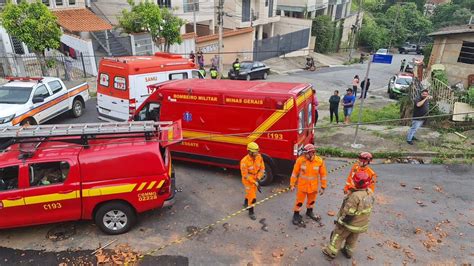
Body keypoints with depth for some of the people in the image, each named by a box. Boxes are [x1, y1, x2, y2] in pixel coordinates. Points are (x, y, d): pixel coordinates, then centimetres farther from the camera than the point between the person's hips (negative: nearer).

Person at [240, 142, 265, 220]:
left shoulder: (259, 157, -15)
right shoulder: (244, 161, -31)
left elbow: (262, 168, -5)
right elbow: (245, 175, -24)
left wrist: (258, 178, -15)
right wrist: (254, 182, -23)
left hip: (255, 179, 6)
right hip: (248, 180, -6)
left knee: (252, 192, 26)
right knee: (252, 197, -5)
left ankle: (246, 203, 55)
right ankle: (251, 212, 16)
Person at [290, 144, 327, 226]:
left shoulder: (319, 161, -15)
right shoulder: (300, 160, -18)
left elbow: (323, 174, -4)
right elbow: (295, 173, -8)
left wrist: (323, 187, 0)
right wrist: (292, 184, -5)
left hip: (313, 186, 2)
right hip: (302, 186, -2)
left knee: (311, 201, 23)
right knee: (299, 201, 5)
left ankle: (309, 212, 48)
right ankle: (296, 215, 24)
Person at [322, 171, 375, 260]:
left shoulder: (355, 196, -34)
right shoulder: (370, 195, -6)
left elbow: (349, 212, -29)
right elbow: (367, 210, 7)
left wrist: (340, 221, -17)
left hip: (349, 223, -7)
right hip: (361, 224, 7)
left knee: (338, 237, 11)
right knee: (352, 239, 26)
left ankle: (330, 252, 22)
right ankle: (348, 252, 42)